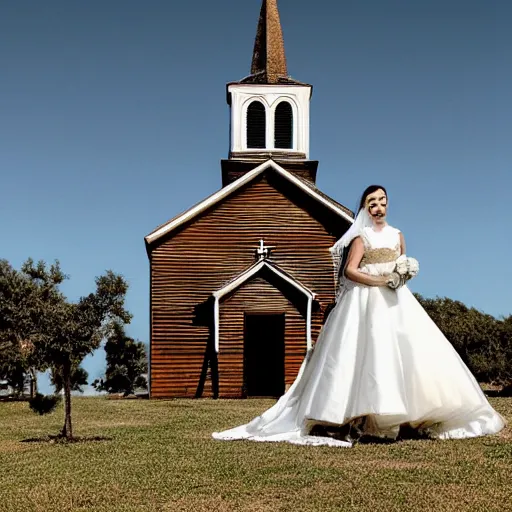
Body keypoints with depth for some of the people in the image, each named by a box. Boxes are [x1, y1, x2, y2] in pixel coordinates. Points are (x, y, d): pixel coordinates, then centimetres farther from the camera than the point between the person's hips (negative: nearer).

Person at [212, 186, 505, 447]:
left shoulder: (397, 235, 16)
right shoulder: (361, 237, -1)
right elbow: (350, 271, -11)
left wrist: (403, 276, 1)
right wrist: (380, 281, -18)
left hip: (396, 301, 6)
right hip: (366, 302, -6)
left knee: (410, 352, -3)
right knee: (369, 353, -14)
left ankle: (409, 416, 0)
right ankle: (363, 419, -15)